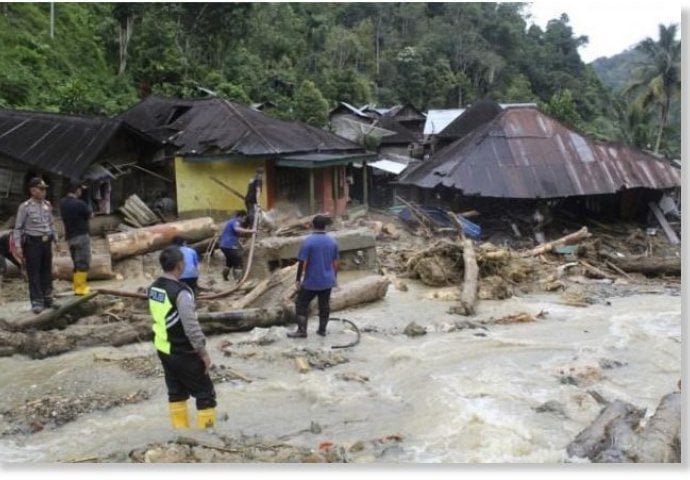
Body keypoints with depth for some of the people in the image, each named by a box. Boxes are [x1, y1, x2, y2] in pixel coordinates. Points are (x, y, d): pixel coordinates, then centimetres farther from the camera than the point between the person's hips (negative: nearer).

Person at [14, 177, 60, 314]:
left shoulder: (48, 205, 6)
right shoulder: (25, 207, -9)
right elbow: (18, 228, -7)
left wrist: (56, 240, 14)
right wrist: (18, 246, -12)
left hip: (46, 241, 5)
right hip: (32, 242, -5)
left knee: (47, 271, 12)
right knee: (34, 273, -1)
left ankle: (47, 298, 22)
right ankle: (37, 301, 5)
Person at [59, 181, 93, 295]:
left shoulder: (62, 203, 4)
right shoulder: (79, 203, -18)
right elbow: (90, 215, -7)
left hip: (70, 236, 8)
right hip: (81, 236, -8)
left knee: (77, 262, 17)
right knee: (83, 263, -3)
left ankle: (76, 285, 21)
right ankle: (80, 288, -4)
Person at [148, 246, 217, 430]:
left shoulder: (153, 288, 2)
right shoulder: (180, 292, -24)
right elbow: (191, 326, -24)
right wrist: (203, 352, -13)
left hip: (164, 350, 8)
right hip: (183, 353, -8)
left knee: (176, 392, 19)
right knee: (205, 393, 4)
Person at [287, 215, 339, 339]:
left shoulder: (308, 241, -15)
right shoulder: (332, 241, 1)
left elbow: (302, 263, -15)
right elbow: (335, 262, 7)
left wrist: (298, 279, -6)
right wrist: (335, 277, 19)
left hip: (311, 281, -5)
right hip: (327, 281, 5)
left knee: (301, 304, 7)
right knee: (324, 306, 15)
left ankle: (302, 331, 6)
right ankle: (322, 330, 23)